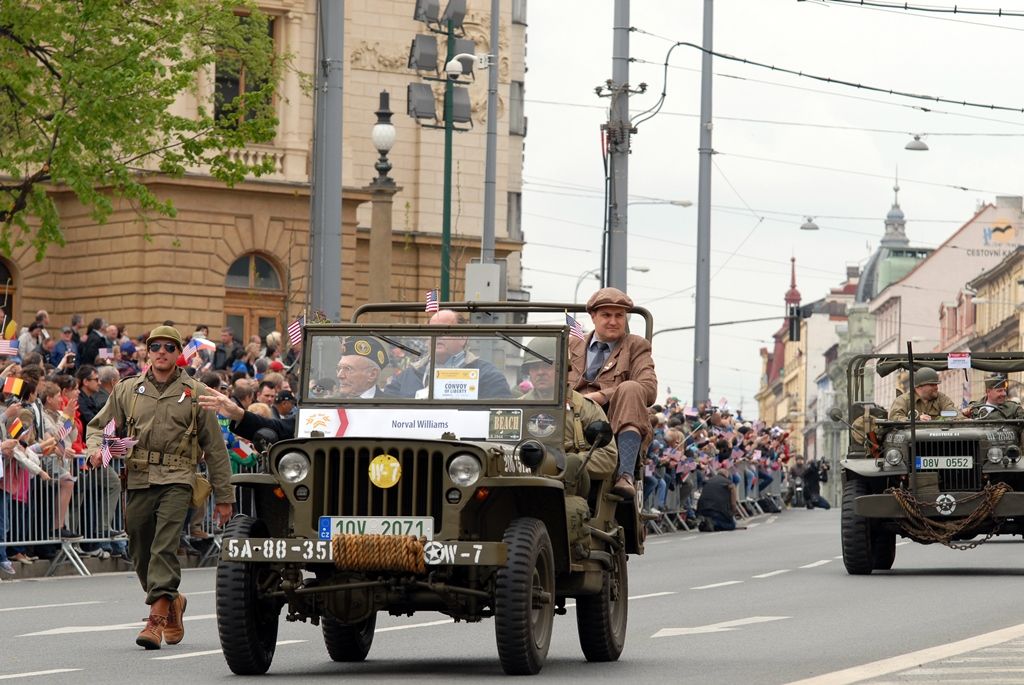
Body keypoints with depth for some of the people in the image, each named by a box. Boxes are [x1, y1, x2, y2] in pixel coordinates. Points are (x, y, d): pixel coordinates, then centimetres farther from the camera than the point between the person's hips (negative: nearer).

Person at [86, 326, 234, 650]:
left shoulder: (195, 393, 8)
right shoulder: (127, 390, 14)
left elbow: (215, 447, 10)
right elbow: (99, 426, 20)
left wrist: (224, 496, 8)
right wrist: (95, 449, -5)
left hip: (176, 480, -3)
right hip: (138, 480, 3)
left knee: (164, 548, -19)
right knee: (141, 553, 7)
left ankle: (157, 618, -24)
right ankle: (172, 602, 31)